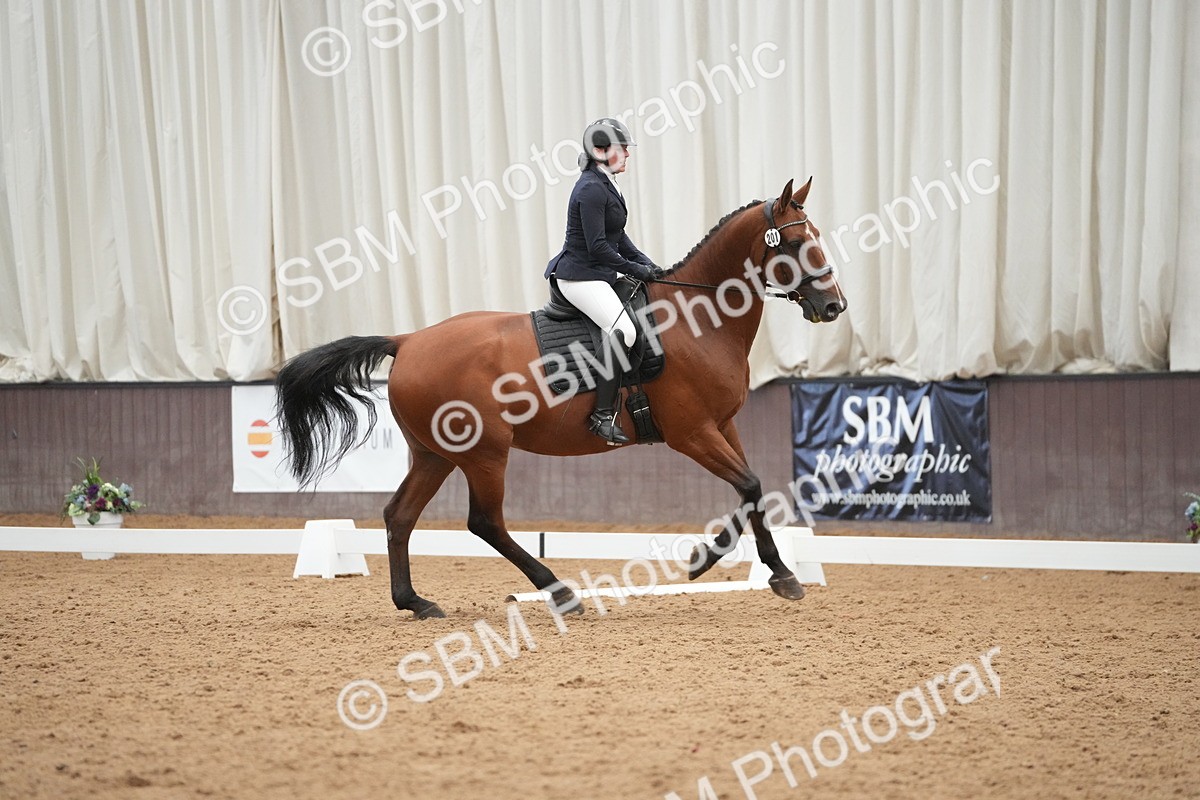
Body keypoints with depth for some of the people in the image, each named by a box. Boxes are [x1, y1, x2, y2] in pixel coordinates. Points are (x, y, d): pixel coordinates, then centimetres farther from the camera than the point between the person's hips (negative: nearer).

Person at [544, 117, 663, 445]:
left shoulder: (606, 185, 15)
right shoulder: (591, 189, -17)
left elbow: (617, 237, 21)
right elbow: (597, 246, -21)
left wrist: (646, 264, 9)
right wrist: (636, 270, -14)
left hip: (599, 274, 11)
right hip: (581, 277, -11)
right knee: (623, 329, -26)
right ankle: (603, 414, -26)